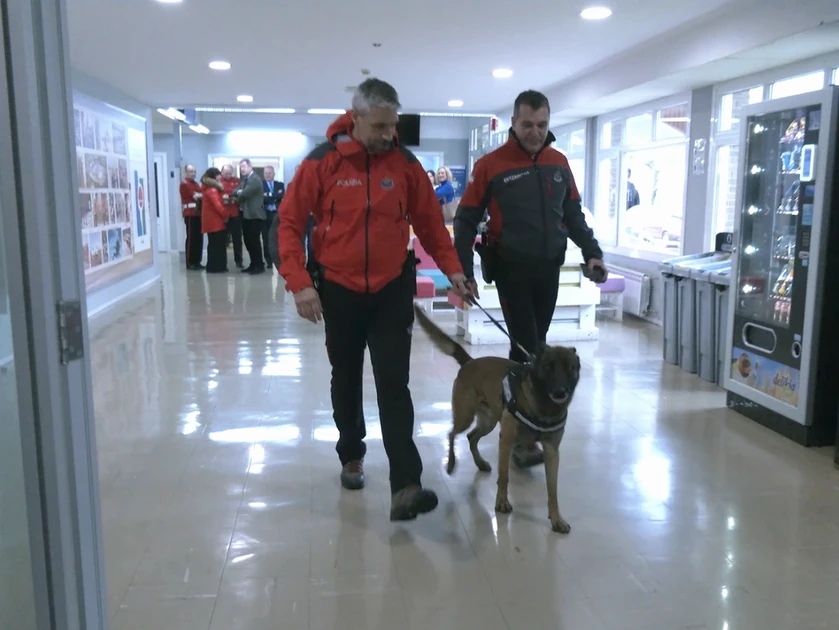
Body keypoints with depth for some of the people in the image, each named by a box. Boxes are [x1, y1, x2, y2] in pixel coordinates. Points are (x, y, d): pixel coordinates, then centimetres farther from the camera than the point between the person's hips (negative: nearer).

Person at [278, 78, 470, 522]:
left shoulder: (405, 163, -2)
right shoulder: (322, 162, -8)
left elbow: (429, 220, 7)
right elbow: (290, 223, -6)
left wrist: (451, 268, -1)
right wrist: (300, 283, -14)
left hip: (392, 291, 0)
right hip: (338, 291, 0)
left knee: (394, 386, -6)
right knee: (346, 381, 15)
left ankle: (405, 487, -8)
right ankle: (352, 456, 37)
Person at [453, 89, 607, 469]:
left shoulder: (559, 164, 8)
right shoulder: (491, 165, -7)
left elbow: (574, 214, 16)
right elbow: (466, 221, -5)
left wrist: (591, 252, 3)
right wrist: (464, 272, -12)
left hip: (549, 269, 5)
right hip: (511, 269, -5)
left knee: (535, 344, 13)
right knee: (526, 346, -8)